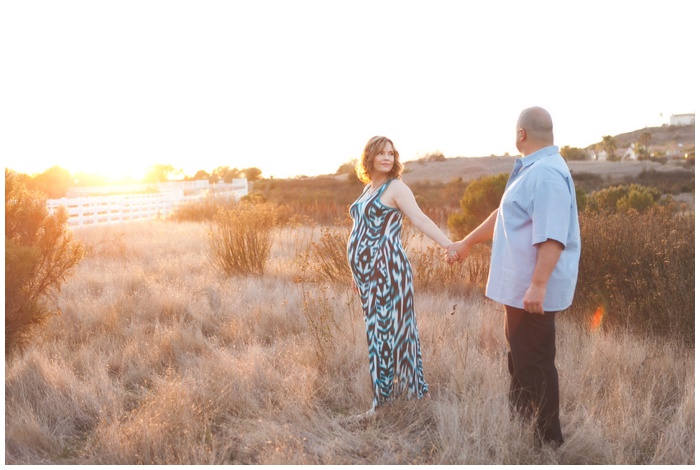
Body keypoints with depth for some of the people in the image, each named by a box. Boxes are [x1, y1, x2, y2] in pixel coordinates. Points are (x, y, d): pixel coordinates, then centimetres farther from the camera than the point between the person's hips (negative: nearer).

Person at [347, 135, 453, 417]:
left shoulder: (395, 187, -6)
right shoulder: (368, 188, 17)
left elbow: (420, 219, -20)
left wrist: (449, 245, -34)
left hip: (387, 271, -8)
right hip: (368, 273, 8)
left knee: (386, 331, -2)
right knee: (378, 330, 12)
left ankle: (383, 400, 7)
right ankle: (402, 390, 24)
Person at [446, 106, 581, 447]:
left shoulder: (546, 174, -20)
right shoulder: (532, 170, 14)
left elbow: (552, 236, -27)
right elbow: (502, 215, 23)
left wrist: (538, 285, -30)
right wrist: (466, 244, 29)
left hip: (532, 290, -10)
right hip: (520, 284, 11)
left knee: (534, 362, 1)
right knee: (520, 356, 22)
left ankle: (547, 439, 15)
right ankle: (519, 419, 38)